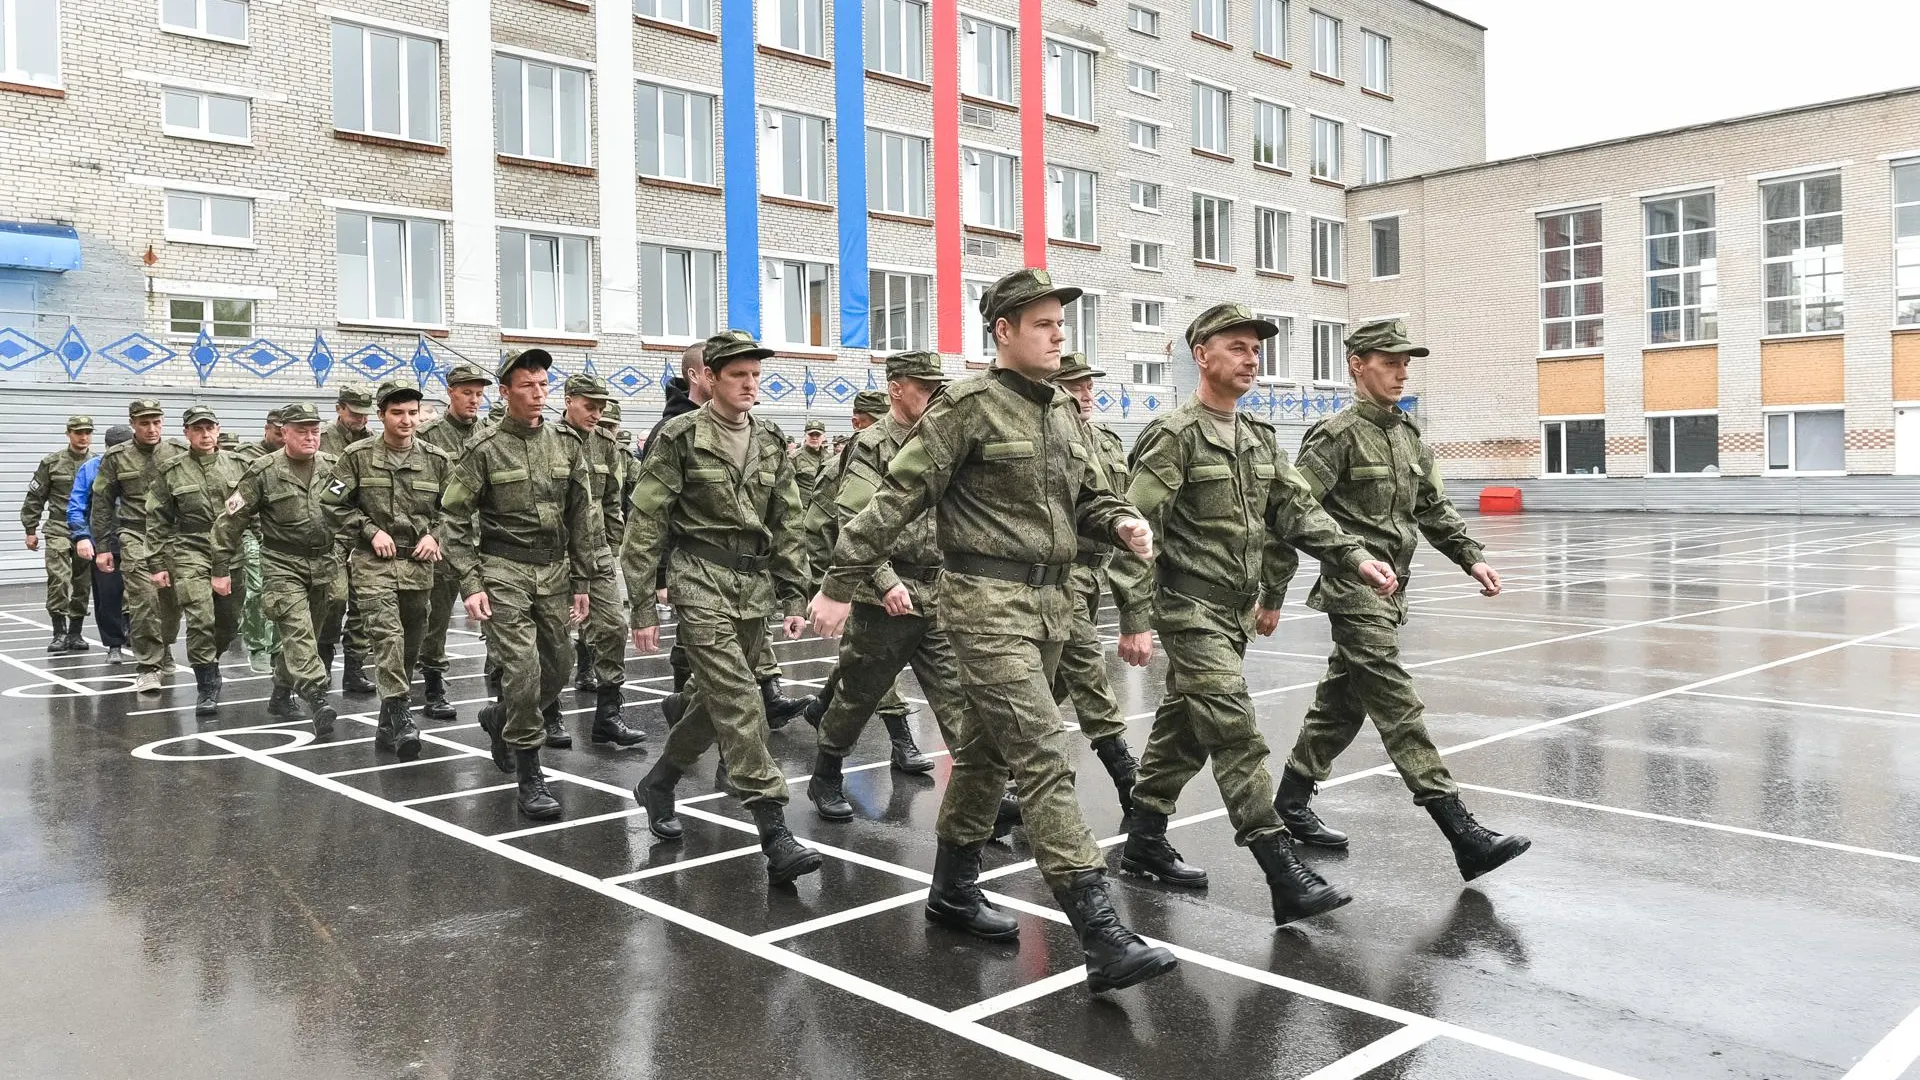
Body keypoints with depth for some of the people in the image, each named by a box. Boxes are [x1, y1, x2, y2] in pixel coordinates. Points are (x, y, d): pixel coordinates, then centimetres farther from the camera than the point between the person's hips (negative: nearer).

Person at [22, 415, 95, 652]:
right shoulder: (51, 462, 3)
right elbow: (35, 498, 7)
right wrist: (30, 530, 5)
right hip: (58, 529, -1)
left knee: (83, 584, 6)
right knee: (58, 579, -13)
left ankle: (75, 633, 17)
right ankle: (59, 632, -5)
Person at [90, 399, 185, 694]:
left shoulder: (178, 455, 5)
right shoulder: (116, 458, 3)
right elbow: (102, 504, 7)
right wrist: (102, 546, 3)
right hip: (135, 537, -2)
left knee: (172, 600, 8)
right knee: (144, 600, -13)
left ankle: (163, 649, 35)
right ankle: (148, 667, -6)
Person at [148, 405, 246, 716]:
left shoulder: (238, 465, 6)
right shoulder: (170, 471, 2)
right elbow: (157, 520, 4)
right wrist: (160, 562, 1)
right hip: (190, 552, -3)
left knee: (229, 622, 10)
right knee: (200, 619, -14)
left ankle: (211, 662, 39)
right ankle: (207, 687, -5)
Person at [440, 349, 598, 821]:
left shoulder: (566, 445, 6)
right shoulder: (484, 448, -5)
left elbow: (582, 517, 10)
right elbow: (455, 518, -3)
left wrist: (581, 582, 7)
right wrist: (471, 583, -10)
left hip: (554, 571, 5)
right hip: (503, 570, -4)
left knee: (554, 674, 9)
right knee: (523, 670, -13)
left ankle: (500, 718, 40)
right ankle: (529, 776, -1)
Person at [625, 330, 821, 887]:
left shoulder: (771, 443, 11)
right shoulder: (680, 437, -5)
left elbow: (787, 525, 14)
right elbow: (645, 525, -5)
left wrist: (794, 596, 8)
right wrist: (643, 607, -8)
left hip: (756, 585, 6)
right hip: (701, 582, -6)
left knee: (715, 699, 13)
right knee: (740, 703, -13)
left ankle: (658, 784, 37)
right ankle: (775, 833, -14)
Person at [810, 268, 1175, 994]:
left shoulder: (1061, 412, 14)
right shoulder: (968, 406, -9)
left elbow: (1087, 496, 22)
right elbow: (899, 497, -11)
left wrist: (1122, 522, -1)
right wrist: (840, 583, -13)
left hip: (1050, 601, 8)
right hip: (988, 601, -8)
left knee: (988, 746, 18)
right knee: (1043, 755, -14)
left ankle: (952, 882, 35)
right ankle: (1101, 937, -16)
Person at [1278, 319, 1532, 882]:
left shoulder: (1408, 436, 15)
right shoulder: (1338, 435, -10)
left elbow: (1434, 509, 20)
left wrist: (1471, 558, 9)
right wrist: (1354, 558, -21)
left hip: (1390, 591, 9)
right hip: (1356, 592, -9)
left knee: (1341, 703, 16)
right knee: (1400, 711, -10)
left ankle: (1291, 803, 29)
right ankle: (1463, 835, -12)